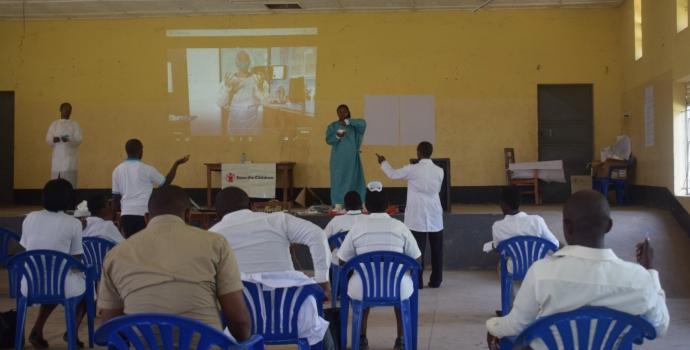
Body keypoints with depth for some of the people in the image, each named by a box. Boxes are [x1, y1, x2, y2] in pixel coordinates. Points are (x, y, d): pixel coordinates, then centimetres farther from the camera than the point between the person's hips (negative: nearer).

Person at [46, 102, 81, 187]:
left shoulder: (75, 125, 5)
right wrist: (54, 140, -17)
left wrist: (68, 140, -26)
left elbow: (78, 140, -6)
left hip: (70, 156, -2)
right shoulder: (54, 124, 11)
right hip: (57, 156, 2)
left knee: (69, 181, -9)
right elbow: (48, 139, 6)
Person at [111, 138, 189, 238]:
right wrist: (176, 164, 12)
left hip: (126, 214, 4)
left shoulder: (117, 170, 6)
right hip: (144, 214, -4)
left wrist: (118, 212, 20)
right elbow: (166, 182, 6)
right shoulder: (146, 169, -5)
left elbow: (116, 196, 9)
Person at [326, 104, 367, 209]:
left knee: (354, 178, 1)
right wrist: (337, 136, -26)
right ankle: (338, 203, -6)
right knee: (338, 179, -6)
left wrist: (348, 121, -27)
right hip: (338, 158, 0)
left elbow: (363, 123, -16)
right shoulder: (333, 126, 6)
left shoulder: (353, 125, 5)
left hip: (352, 157, 1)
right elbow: (328, 140, -6)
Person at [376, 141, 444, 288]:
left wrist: (383, 162, 25)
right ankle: (435, 281, 15)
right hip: (435, 216, 3)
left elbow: (392, 174, 6)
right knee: (436, 250, 9)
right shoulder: (439, 171, 1)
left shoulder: (412, 169, -8)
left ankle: (417, 282, 4)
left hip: (417, 217, -2)